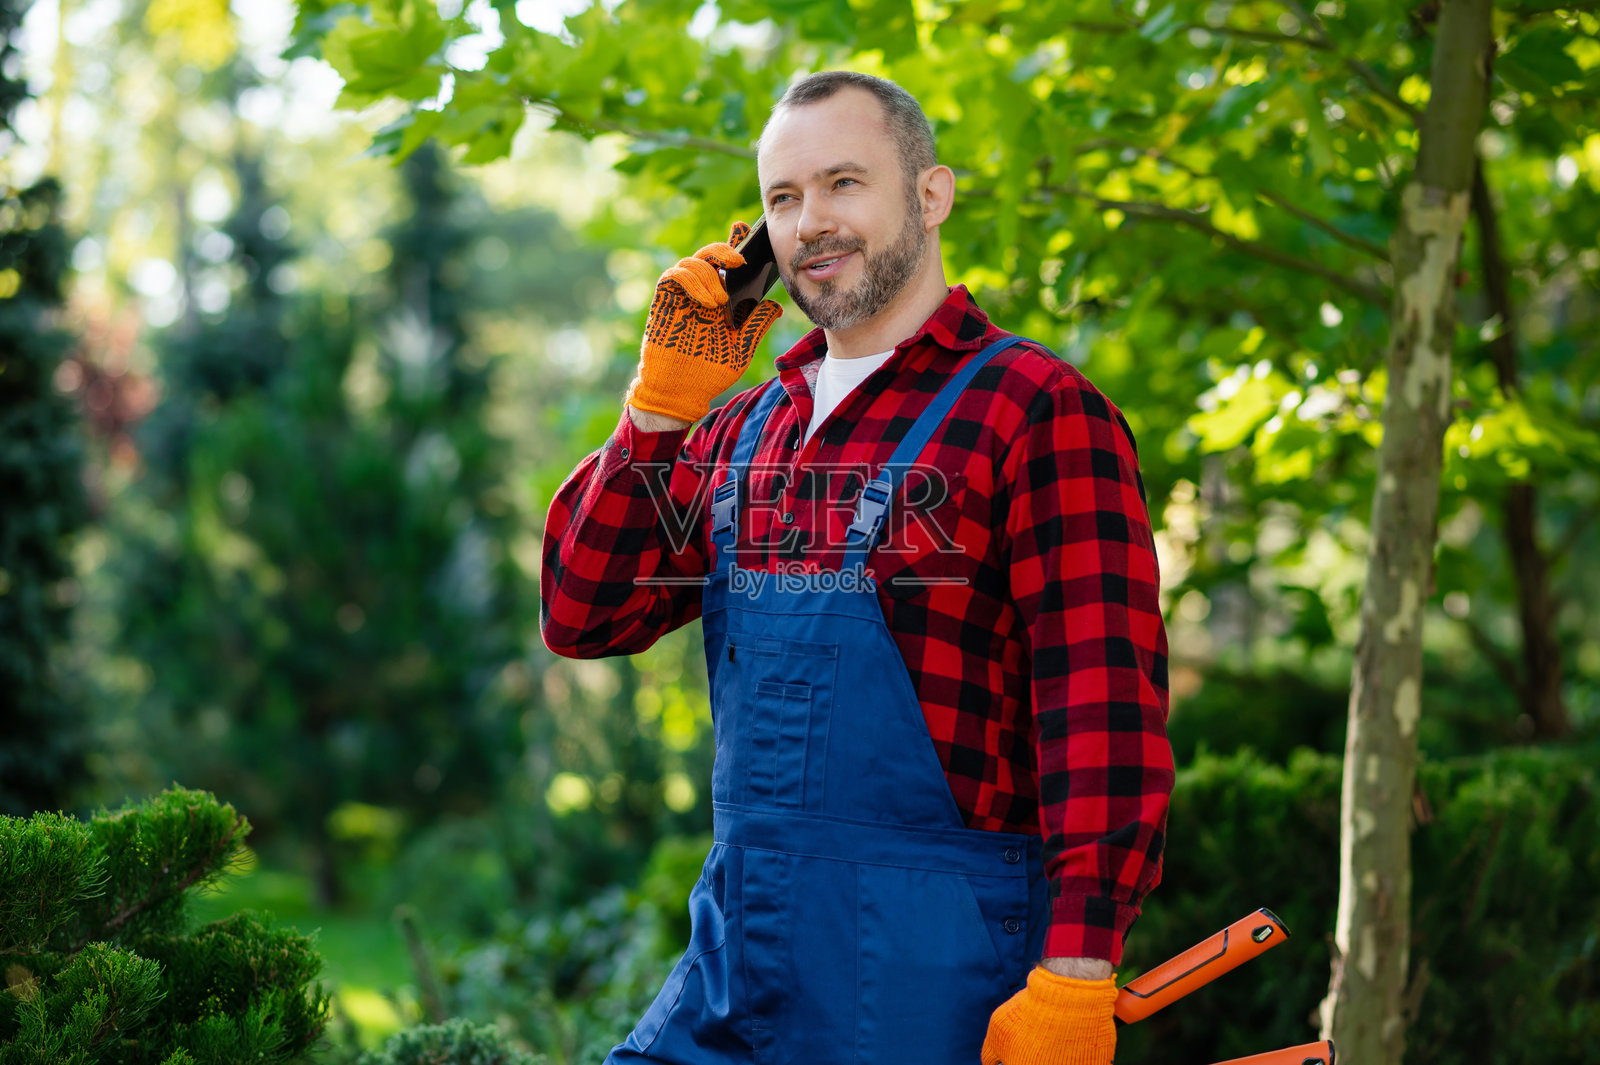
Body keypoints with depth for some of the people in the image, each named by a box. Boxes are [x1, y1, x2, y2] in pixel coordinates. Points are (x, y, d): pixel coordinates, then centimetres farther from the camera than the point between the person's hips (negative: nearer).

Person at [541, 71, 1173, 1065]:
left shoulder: (1036, 411, -8)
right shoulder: (747, 429, 14)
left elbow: (1105, 711, -15)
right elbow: (584, 616, 8)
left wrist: (1072, 979, -22)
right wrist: (663, 404, -1)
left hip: (923, 978, -6)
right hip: (734, 946, 6)